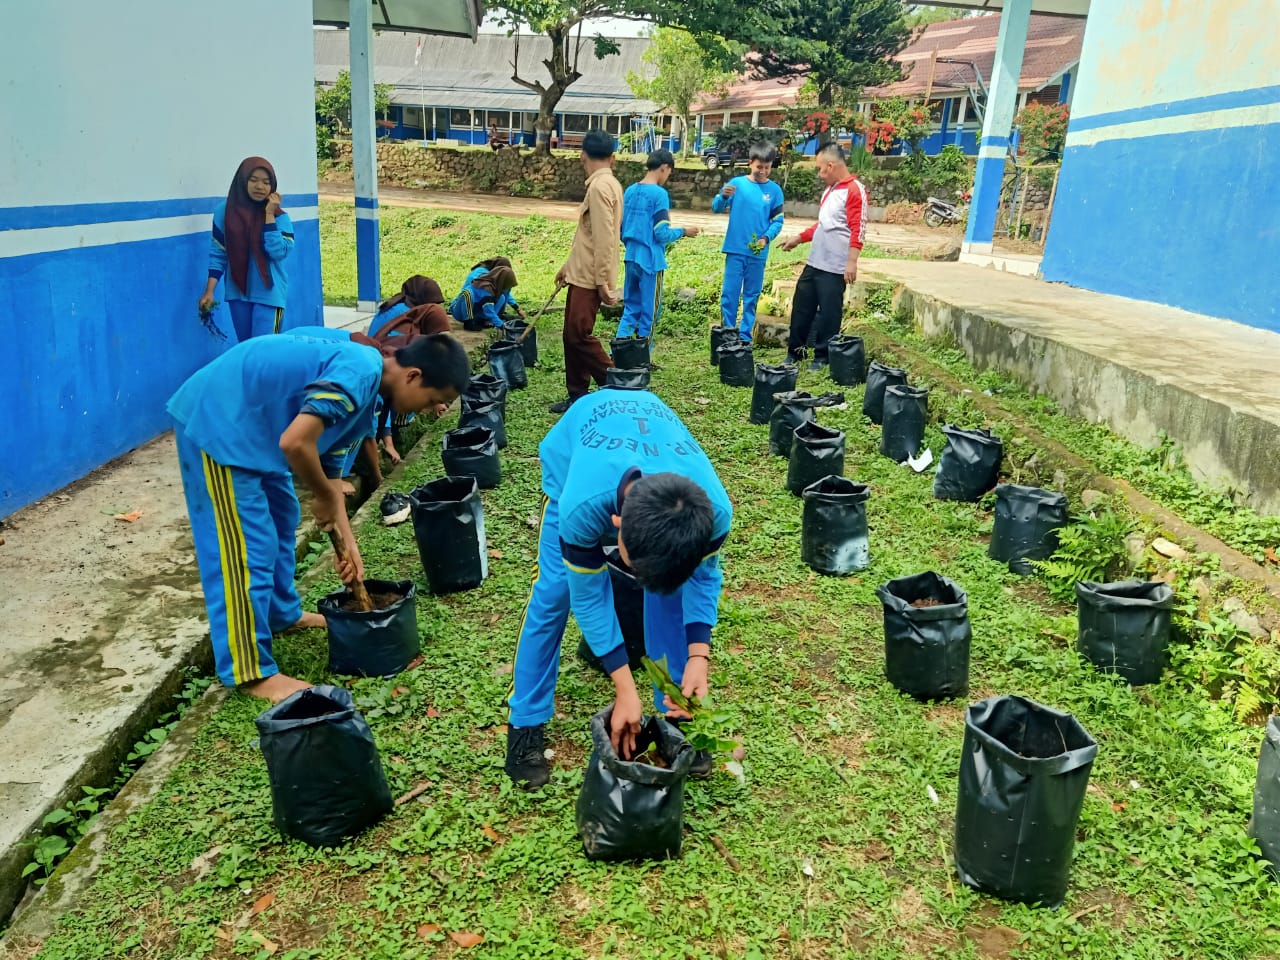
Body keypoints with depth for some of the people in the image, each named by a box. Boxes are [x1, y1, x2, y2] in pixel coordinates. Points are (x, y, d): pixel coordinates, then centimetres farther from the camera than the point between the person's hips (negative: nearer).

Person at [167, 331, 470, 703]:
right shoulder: (359, 373, -23)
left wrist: (346, 540, 10)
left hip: (245, 422, 11)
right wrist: (325, 497, -15)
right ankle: (251, 672, 5)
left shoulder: (361, 392, 8)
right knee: (246, 548, -6)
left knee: (280, 518, 24)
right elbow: (296, 442, -33)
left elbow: (328, 468, 14)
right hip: (216, 422, -11)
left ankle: (282, 613, 44)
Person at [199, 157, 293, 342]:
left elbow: (279, 252, -18)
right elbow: (218, 254, 4)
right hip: (237, 293, 3)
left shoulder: (279, 216, -5)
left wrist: (269, 214, -17)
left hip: (269, 294, -3)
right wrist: (209, 291, -2)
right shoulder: (224, 212, 0)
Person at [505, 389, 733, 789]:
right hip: (574, 452, -1)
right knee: (554, 589, -9)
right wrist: (625, 690, -27)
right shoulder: (583, 504, -45)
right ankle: (525, 723, 6)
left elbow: (704, 575, -16)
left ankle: (676, 715, 10)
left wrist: (699, 656, -28)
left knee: (671, 586, -8)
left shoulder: (713, 509, -39)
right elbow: (587, 595, -28)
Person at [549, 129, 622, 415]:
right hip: (583, 274, 10)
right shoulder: (607, 184, 15)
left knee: (579, 335, -8)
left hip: (590, 278, -10)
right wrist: (568, 266, 26)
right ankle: (577, 396, 18)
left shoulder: (600, 187, -17)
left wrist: (603, 282, -22)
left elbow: (604, 239, -22)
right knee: (572, 335, 11)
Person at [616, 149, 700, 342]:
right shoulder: (659, 194, -13)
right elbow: (662, 233, -16)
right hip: (650, 261, -7)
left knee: (630, 309, 13)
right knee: (649, 313, 5)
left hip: (631, 258, 7)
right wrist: (684, 231, 0)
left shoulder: (629, 191, 8)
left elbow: (621, 228, 14)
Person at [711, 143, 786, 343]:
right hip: (735, 249, -1)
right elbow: (716, 208, -3)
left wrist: (766, 238, -14)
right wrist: (723, 196, -24)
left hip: (758, 253, 1)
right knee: (729, 294, 2)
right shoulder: (737, 183, -2)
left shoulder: (774, 190, 1)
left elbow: (777, 221, 3)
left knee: (751, 296, 9)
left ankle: (745, 336, 17)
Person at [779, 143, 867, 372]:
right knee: (801, 307, 12)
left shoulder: (855, 190, -12)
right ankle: (795, 352, 23)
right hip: (814, 263, 9)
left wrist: (851, 262, -23)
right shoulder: (830, 189, 17)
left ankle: (822, 357, 12)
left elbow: (858, 229, -18)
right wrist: (799, 239, 25)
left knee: (828, 314, 1)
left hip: (834, 267, -9)